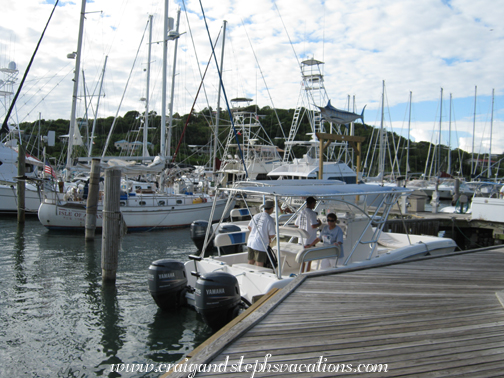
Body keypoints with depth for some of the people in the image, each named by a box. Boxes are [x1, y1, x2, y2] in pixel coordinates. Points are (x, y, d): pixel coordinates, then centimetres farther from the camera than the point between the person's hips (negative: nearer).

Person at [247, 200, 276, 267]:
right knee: (259, 265, -2)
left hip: (250, 243, 7)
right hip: (260, 246, -7)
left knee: (250, 263, 18)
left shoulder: (256, 216, 8)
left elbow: (249, 227, 22)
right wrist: (268, 237, 13)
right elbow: (272, 235, -10)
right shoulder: (270, 220, -12)